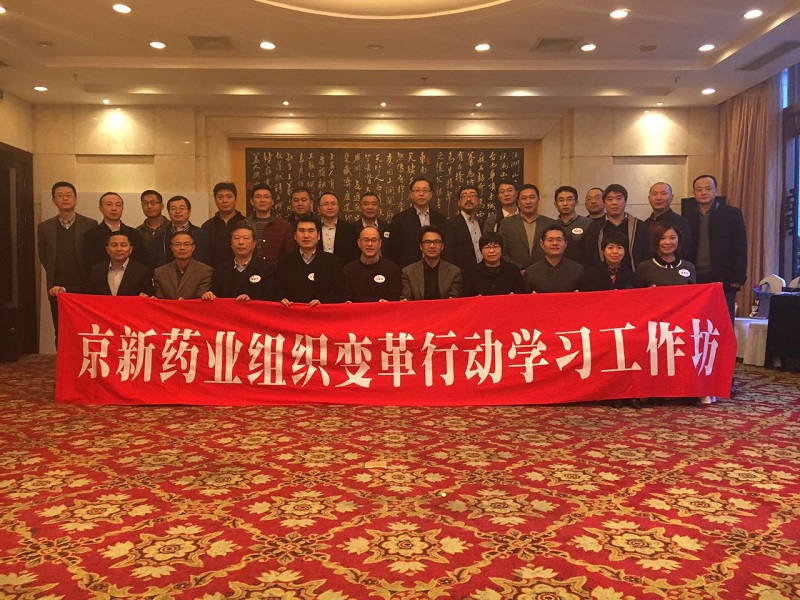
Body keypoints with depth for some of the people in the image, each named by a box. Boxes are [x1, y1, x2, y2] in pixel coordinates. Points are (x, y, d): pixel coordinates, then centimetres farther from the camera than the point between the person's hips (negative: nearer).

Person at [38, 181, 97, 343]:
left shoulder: (90, 225, 1)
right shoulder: (45, 227, 9)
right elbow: (43, 257, 15)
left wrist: (89, 284, 2)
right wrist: (54, 283, 11)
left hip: (83, 289, -2)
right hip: (56, 290, 2)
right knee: (60, 335, 5)